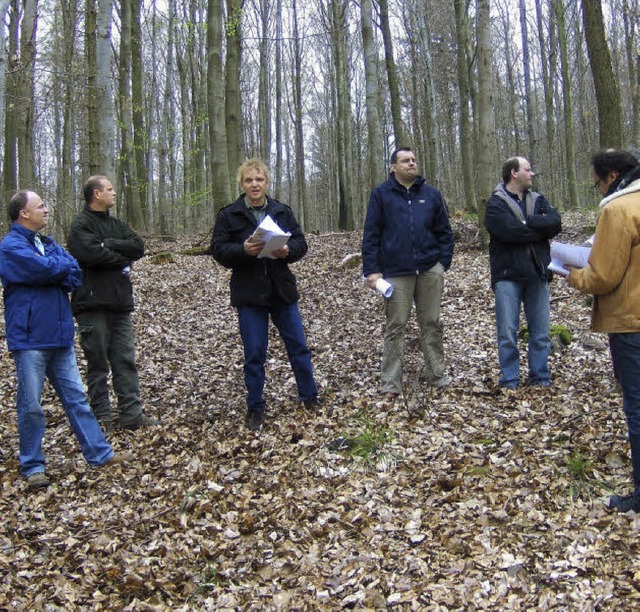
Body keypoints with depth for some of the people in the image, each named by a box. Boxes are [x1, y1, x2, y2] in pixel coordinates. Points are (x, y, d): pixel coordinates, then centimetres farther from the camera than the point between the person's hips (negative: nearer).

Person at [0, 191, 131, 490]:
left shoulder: (46, 243, 14)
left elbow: (76, 275, 4)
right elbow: (46, 269, -22)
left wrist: (55, 270, -14)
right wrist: (64, 266, -2)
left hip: (60, 336, 7)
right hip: (30, 339, -7)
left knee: (76, 397, 11)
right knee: (31, 406, 2)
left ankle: (99, 453, 18)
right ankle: (32, 466, 15)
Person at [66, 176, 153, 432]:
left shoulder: (117, 225, 17)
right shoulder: (81, 225, -5)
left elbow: (139, 247, 3)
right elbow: (92, 253, -21)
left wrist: (109, 245, -10)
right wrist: (122, 257, -6)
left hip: (119, 302, 6)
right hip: (93, 304, -6)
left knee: (126, 359, 5)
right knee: (98, 362, 1)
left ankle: (131, 413, 9)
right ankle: (102, 416, 9)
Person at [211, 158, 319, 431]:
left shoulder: (282, 211, 6)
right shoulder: (228, 214, -1)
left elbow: (301, 243, 5)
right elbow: (218, 250, -6)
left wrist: (288, 250, -17)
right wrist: (243, 250, -23)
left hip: (282, 290, 2)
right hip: (249, 293, -2)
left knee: (298, 346, 8)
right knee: (254, 353, 3)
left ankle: (309, 397, 24)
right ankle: (255, 409, 16)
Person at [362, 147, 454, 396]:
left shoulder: (431, 194, 10)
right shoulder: (381, 194, 2)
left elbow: (444, 231, 12)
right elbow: (371, 234, -1)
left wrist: (443, 263, 2)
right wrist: (371, 270, -7)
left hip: (430, 270, 2)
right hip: (396, 271, -2)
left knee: (432, 323, 9)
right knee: (395, 326, 1)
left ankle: (436, 375, 21)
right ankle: (391, 382, 8)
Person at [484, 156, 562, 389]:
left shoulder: (538, 200, 13)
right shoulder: (496, 204, -2)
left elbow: (556, 222, -5)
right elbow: (511, 231, -19)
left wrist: (526, 222, -13)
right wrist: (540, 229, -7)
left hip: (537, 274, 4)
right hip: (508, 276, -4)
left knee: (541, 332, 8)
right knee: (508, 333, -1)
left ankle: (540, 379, 20)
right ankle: (509, 382, 10)